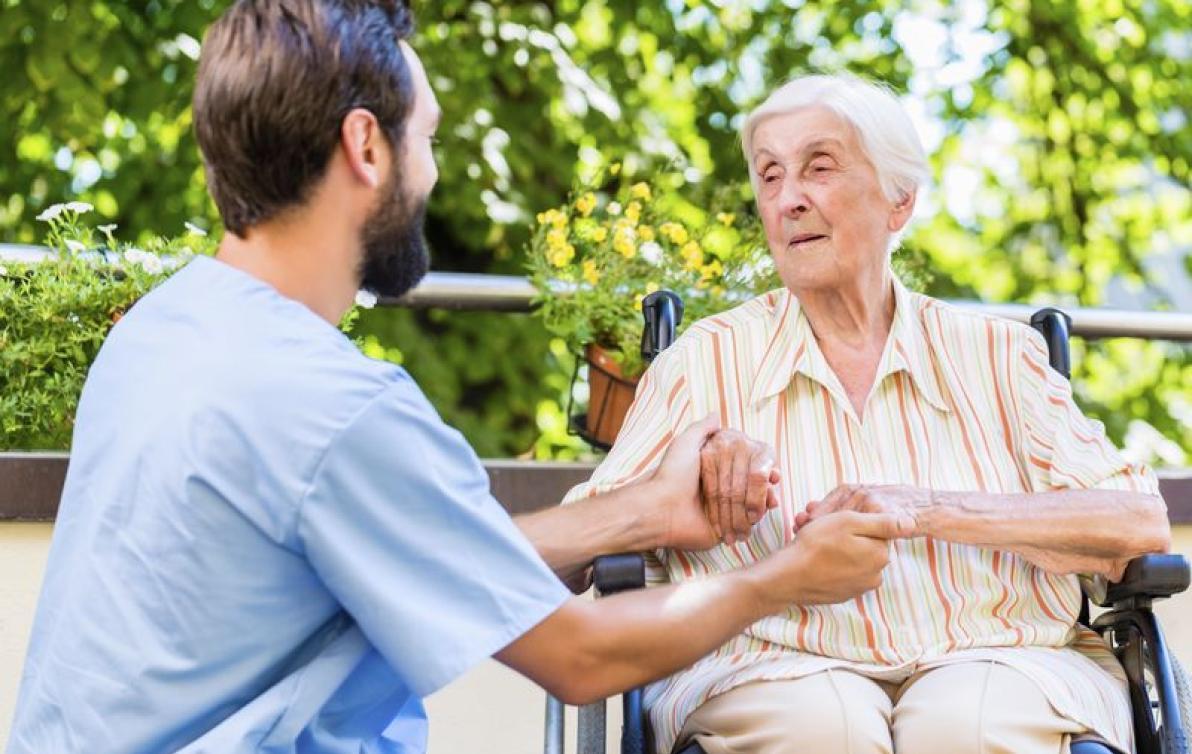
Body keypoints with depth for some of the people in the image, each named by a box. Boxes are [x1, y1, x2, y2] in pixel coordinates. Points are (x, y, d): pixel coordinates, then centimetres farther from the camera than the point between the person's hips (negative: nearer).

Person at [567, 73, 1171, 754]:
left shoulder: (997, 355, 12)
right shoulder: (708, 360, 13)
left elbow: (1141, 524, -2)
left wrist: (929, 509, -13)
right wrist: (694, 477, -13)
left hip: (993, 658, 0)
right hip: (781, 667, 0)